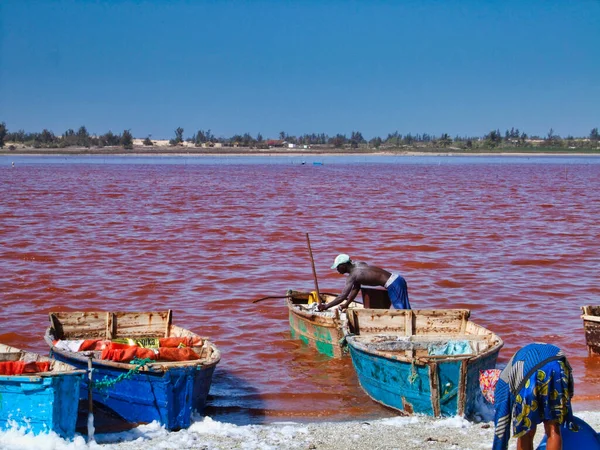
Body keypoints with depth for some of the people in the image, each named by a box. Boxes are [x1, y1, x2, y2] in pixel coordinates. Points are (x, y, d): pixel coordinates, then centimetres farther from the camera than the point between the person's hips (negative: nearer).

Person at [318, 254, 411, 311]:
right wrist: (346, 304, 22)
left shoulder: (352, 276, -14)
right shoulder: (358, 265, 14)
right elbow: (356, 289, 21)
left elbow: (343, 296, -18)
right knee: (405, 310, 11)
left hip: (393, 285, -9)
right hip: (397, 279, 9)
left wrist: (326, 306, -11)